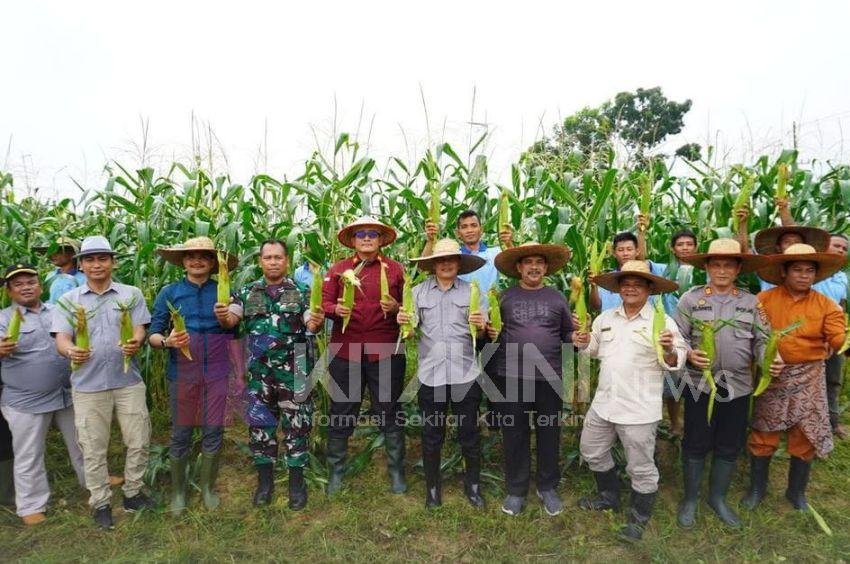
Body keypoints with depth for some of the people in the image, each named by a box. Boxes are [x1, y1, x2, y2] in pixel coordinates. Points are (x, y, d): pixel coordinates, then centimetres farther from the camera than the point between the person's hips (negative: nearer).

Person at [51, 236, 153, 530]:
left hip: (128, 381, 1)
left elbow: (139, 330, -3)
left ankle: (132, 492, 28)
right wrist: (71, 351, -29)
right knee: (93, 449, 9)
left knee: (139, 441, 8)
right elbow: (61, 338, -5)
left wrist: (136, 343, -28)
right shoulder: (68, 301, 4)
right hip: (88, 386, 0)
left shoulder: (131, 294, 4)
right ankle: (100, 502, 26)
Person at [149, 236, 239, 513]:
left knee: (213, 432, 8)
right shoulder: (169, 293, 1)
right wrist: (167, 341, -19)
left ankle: (208, 487, 29)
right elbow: (153, 335, 0)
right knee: (181, 433, 9)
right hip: (182, 373, -1)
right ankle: (178, 490, 30)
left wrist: (225, 320, -13)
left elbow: (235, 332, 7)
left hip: (216, 373, 1)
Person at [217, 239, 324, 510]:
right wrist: (222, 317, -28)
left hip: (293, 371, -2)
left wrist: (316, 323, -33)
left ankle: (297, 482, 21)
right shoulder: (247, 293, 7)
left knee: (296, 425, 5)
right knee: (260, 424, 12)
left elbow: (311, 323, -9)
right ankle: (265, 480, 29)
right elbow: (231, 320, -4)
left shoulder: (301, 292, 0)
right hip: (259, 373, 2)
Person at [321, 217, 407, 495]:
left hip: (385, 352, 0)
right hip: (346, 351, 1)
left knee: (390, 412, 9)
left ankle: (396, 471, 26)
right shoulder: (338, 269, 6)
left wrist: (395, 307, -14)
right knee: (341, 412, 11)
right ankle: (336, 471, 29)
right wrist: (336, 310, -17)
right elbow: (323, 303, 3)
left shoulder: (395, 269, 5)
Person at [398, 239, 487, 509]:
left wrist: (480, 327, -19)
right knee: (431, 436, 12)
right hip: (431, 373, 1)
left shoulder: (473, 291, 3)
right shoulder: (418, 292, 5)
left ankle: (473, 484, 34)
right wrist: (403, 322, -14)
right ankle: (432, 487, 32)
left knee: (469, 434, 11)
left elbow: (481, 333, 3)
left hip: (465, 374, 0)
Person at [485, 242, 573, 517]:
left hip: (549, 377, 1)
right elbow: (490, 330, 8)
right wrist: (491, 334, -13)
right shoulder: (504, 297, 4)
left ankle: (547, 488, 31)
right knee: (515, 435, 9)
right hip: (511, 377, -1)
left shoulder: (557, 298, 8)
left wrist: (578, 338, -11)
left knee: (549, 434, 11)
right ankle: (516, 490, 26)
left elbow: (568, 334, 10)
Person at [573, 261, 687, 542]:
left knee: (641, 468, 8)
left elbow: (675, 363, -12)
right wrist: (583, 343, -2)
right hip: (603, 402, 6)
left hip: (639, 410, -6)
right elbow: (594, 349, 19)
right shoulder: (605, 318, 6)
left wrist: (669, 350, -32)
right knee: (592, 451, 20)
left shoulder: (662, 321, -10)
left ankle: (639, 518, 31)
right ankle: (610, 497, 44)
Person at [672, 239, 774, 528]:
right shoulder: (691, 298, -3)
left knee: (729, 447, 15)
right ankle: (690, 499, 26)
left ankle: (717, 498, 35)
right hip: (700, 384, -3)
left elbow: (762, 340, 5)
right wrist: (689, 354, -22)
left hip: (738, 385, 3)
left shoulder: (751, 302, 6)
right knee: (696, 445, 7)